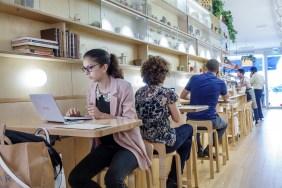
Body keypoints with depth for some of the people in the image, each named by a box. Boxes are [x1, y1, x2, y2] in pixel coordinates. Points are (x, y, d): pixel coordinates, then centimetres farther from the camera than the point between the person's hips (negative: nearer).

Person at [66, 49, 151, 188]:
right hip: (104, 145, 6)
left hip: (126, 144, -6)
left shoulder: (123, 86, -13)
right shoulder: (92, 90, 4)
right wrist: (79, 116, -9)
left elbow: (130, 120, -18)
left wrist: (102, 115, -28)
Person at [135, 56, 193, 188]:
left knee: (185, 140, 32)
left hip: (145, 140, 6)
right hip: (164, 141, -6)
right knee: (188, 128, 27)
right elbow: (177, 118, -5)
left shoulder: (138, 93, 1)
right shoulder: (167, 93, -16)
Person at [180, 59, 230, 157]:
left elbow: (182, 96, 9)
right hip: (209, 120, -2)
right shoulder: (220, 82, -3)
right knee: (224, 125, 31)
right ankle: (208, 149, 17)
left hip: (192, 119, 2)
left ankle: (199, 149, 33)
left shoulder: (194, 78, -1)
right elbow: (226, 98, 17)